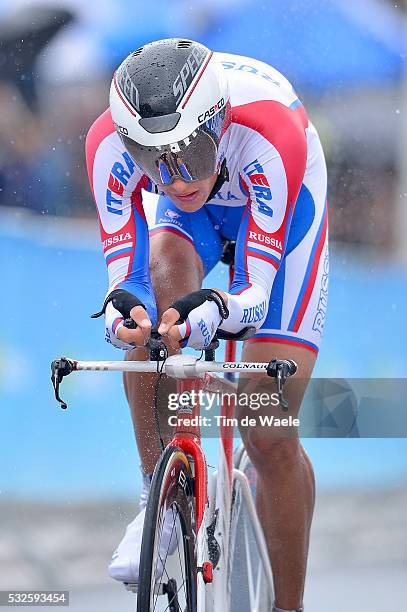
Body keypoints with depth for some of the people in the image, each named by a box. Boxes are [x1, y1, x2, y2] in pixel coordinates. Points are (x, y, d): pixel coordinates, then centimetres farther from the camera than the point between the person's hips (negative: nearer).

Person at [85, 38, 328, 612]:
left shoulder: (271, 132, -42)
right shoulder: (110, 143, -33)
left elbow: (257, 288, -40)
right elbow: (126, 274, -29)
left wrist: (215, 309, -61)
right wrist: (122, 308, -52)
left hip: (283, 206, -2)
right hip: (196, 217, 2)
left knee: (269, 433, -11)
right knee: (156, 274, -35)